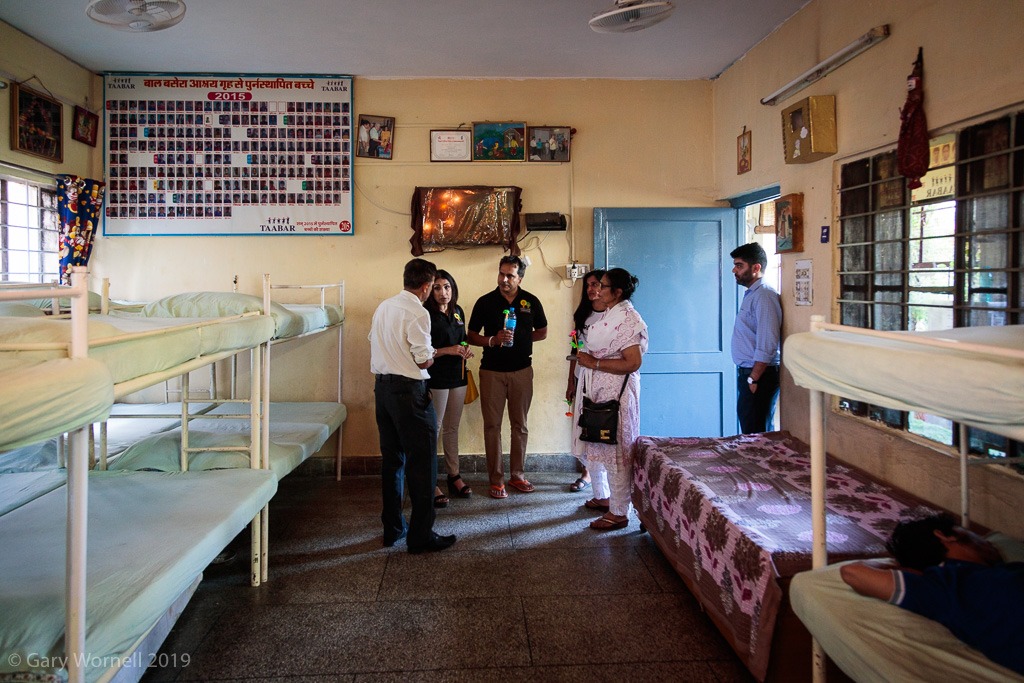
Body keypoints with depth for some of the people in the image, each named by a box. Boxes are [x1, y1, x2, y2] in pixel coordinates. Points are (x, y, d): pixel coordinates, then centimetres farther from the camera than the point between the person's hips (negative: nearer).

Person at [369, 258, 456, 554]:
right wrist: (435, 352, 6)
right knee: (422, 462, 0)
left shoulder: (383, 306, 10)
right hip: (409, 390, -8)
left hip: (382, 386, 8)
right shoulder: (417, 313, -15)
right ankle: (420, 535, 4)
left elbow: (374, 342, 17)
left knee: (391, 459, 15)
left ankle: (392, 528, 24)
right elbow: (424, 360, -14)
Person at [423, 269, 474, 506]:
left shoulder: (458, 311, 9)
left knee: (452, 428, 15)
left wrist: (466, 350, 2)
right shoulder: (426, 315, -13)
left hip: (457, 377, 7)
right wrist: (448, 351, -22)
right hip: (436, 379, -7)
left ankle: (454, 476, 26)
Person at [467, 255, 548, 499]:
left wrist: (518, 337, -3)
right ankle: (496, 479, 9)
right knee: (492, 426, 1)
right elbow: (471, 335, 2)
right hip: (491, 371, -1)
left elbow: (542, 332, 12)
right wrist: (493, 340, -16)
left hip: (522, 371, 2)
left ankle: (517, 474, 21)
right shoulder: (485, 302, -1)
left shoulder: (531, 301, 3)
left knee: (519, 425, 9)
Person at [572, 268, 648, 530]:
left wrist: (594, 362, -20)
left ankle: (619, 513, 8)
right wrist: (585, 358, 6)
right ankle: (603, 496, 34)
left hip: (616, 393, -10)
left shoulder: (627, 319, -17)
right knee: (593, 446, 17)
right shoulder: (608, 315, 12)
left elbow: (633, 362, -23)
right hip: (597, 390, 10)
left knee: (615, 450, -2)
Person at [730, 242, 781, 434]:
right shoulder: (751, 294, 15)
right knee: (749, 428, 16)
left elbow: (767, 346, -23)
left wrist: (753, 379, -20)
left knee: (755, 434, -4)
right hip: (749, 373, 10)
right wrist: (747, 377, 16)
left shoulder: (764, 296, -17)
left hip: (759, 375, -10)